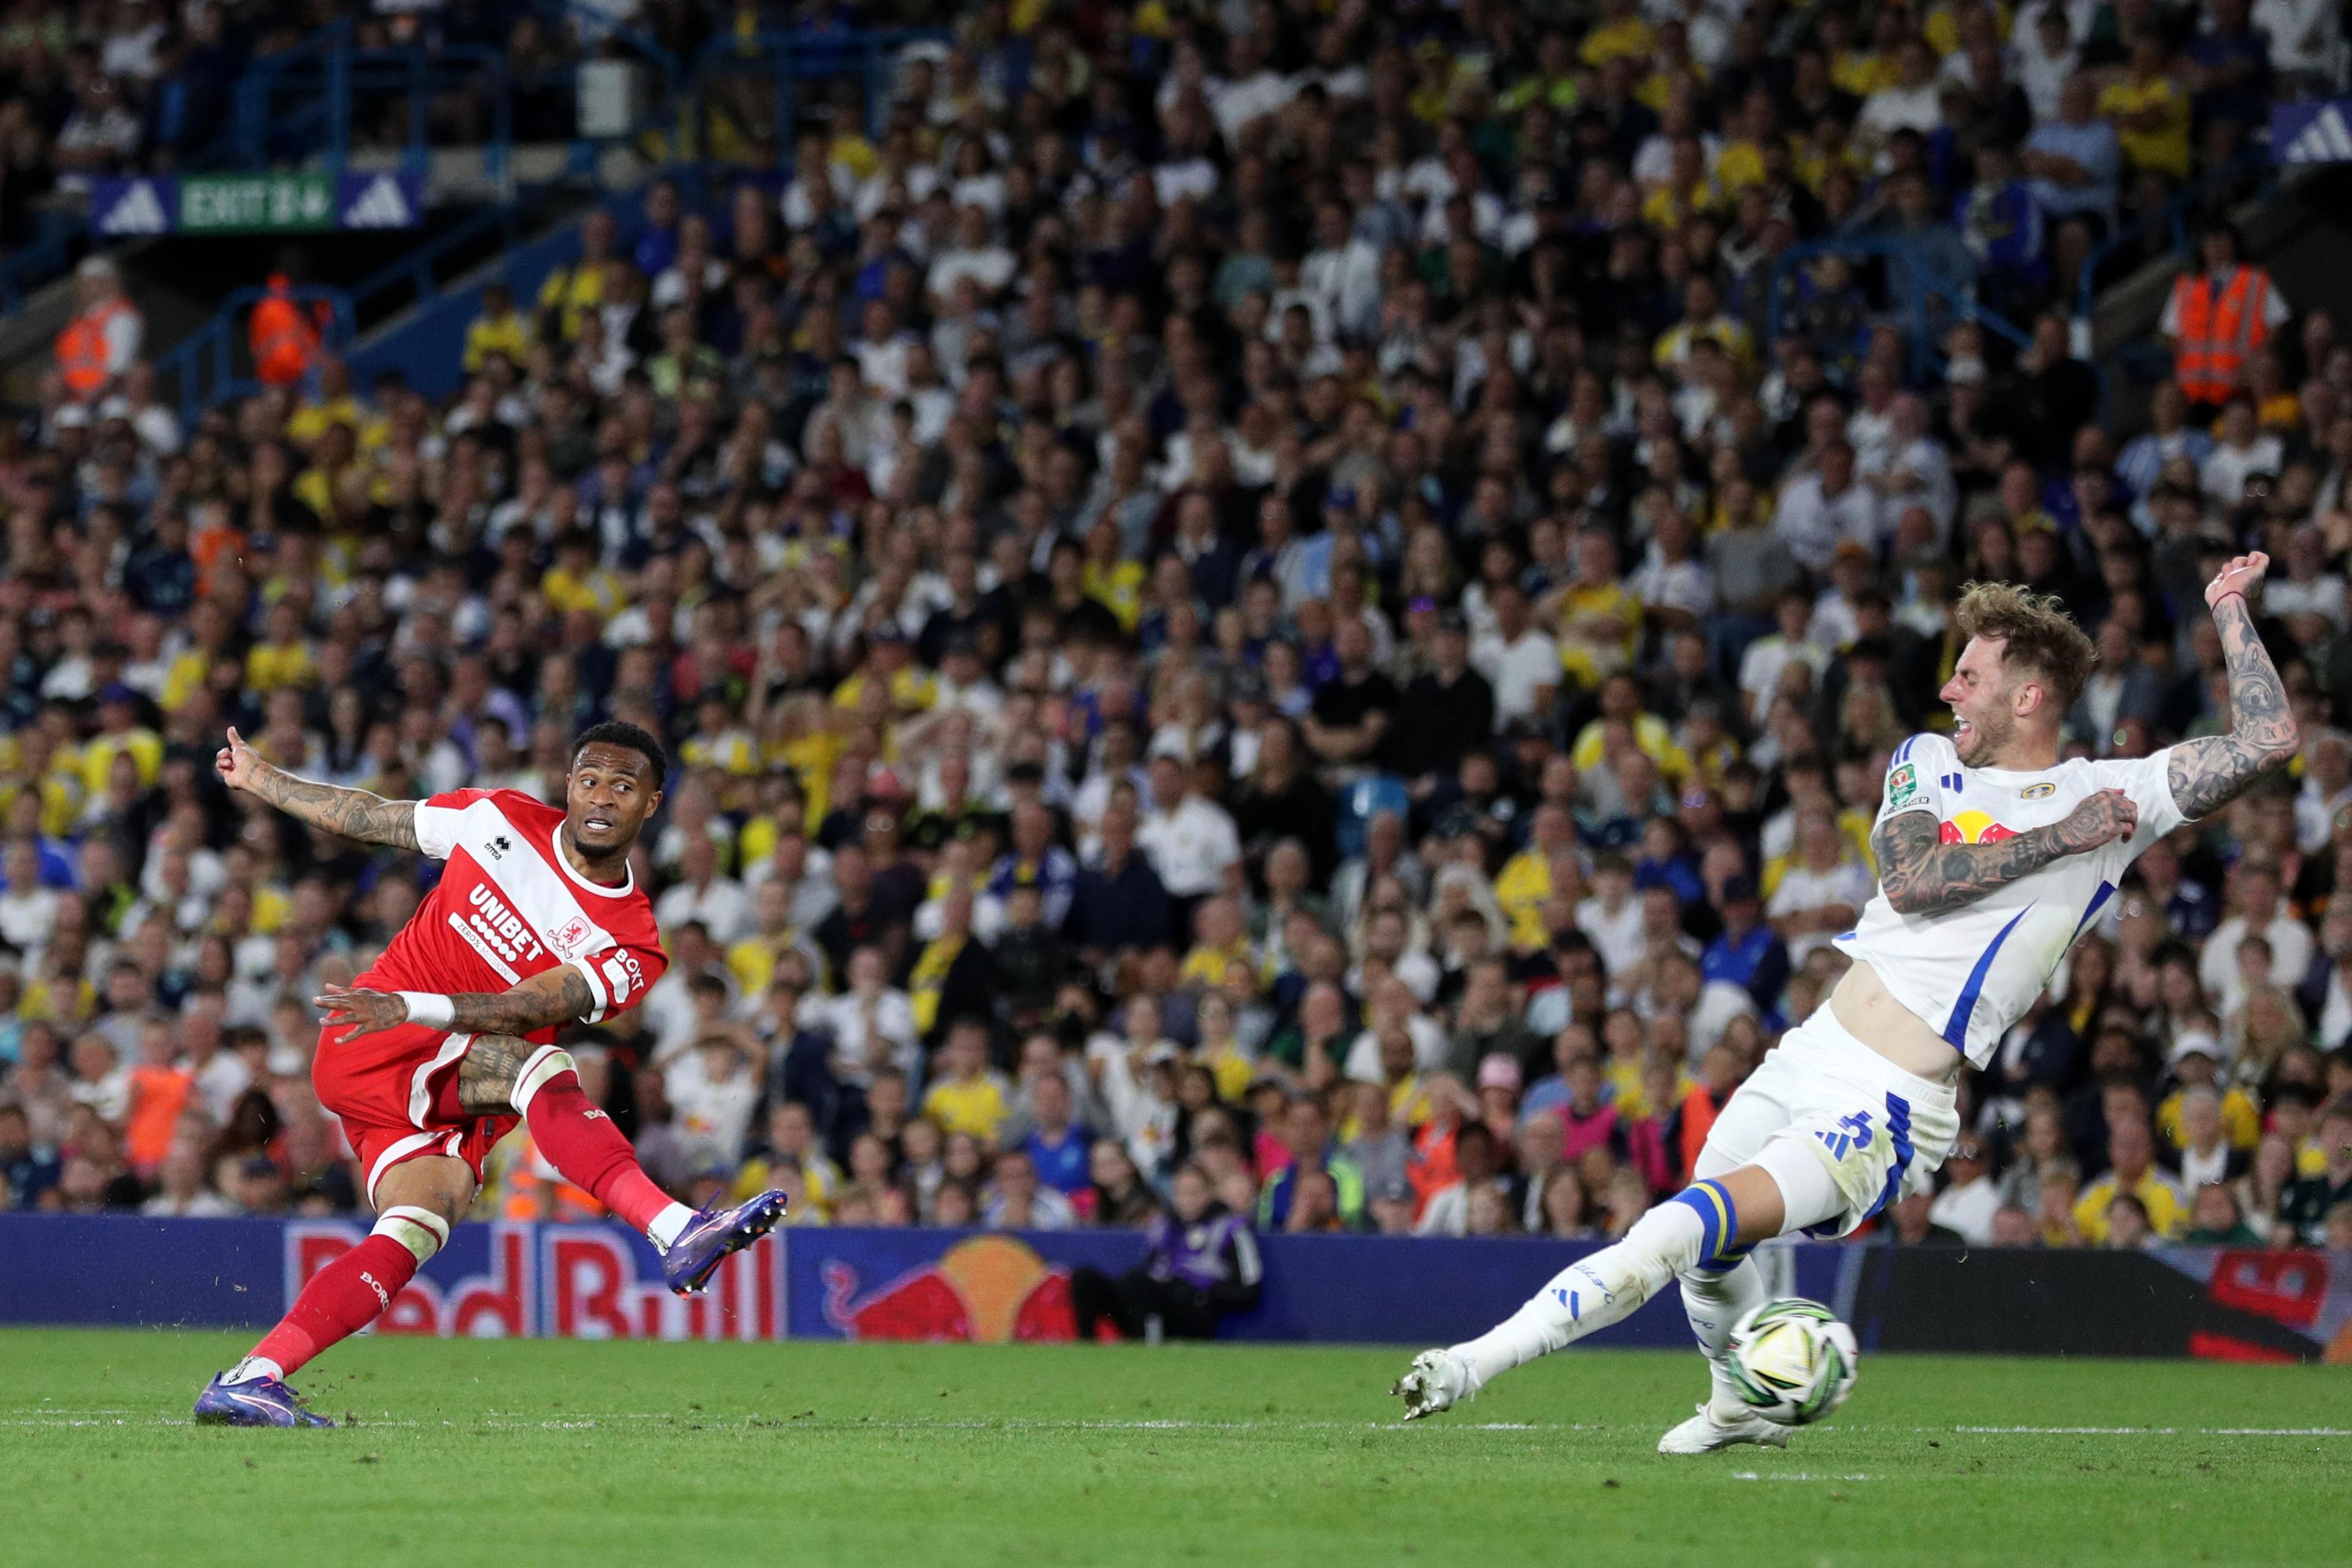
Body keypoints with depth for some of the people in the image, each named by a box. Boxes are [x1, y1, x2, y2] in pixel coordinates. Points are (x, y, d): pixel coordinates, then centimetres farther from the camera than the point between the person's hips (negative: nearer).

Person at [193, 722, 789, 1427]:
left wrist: (411, 1008, -32)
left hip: (454, 1103, 3)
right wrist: (259, 780, 26)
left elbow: (525, 1010, -17)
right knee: (543, 1069, -26)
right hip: (368, 1050, -3)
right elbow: (372, 818, 18)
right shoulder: (503, 820, 2)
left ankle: (249, 1380, -17)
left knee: (419, 1228, -18)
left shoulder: (631, 947, -2)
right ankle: (678, 1232, -43)